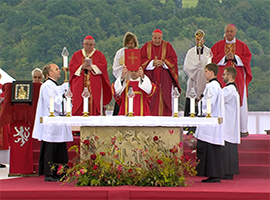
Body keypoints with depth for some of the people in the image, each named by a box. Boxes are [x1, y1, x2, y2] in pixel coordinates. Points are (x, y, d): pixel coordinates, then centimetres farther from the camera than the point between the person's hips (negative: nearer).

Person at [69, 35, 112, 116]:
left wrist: (92, 67, -16)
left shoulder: (99, 55, 12)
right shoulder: (76, 54, 15)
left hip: (95, 86, -1)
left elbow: (103, 66, -2)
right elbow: (71, 66, 4)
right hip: (80, 85, 1)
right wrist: (82, 67, -13)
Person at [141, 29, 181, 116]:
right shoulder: (146, 46, 8)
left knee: (164, 98, -6)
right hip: (150, 77, 0)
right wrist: (152, 63, -13)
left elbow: (173, 59, 2)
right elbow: (141, 60, 1)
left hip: (164, 79, 0)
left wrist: (163, 62, -13)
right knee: (151, 98, -7)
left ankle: (165, 117, -4)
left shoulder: (167, 46, 7)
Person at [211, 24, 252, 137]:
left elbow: (247, 58, 2)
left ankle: (243, 129, 2)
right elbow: (213, 58, 2)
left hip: (238, 77, 0)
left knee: (240, 102, -3)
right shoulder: (218, 45, 10)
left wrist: (235, 57, -11)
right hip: (222, 77, 0)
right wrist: (225, 57, -12)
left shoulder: (242, 45, 10)